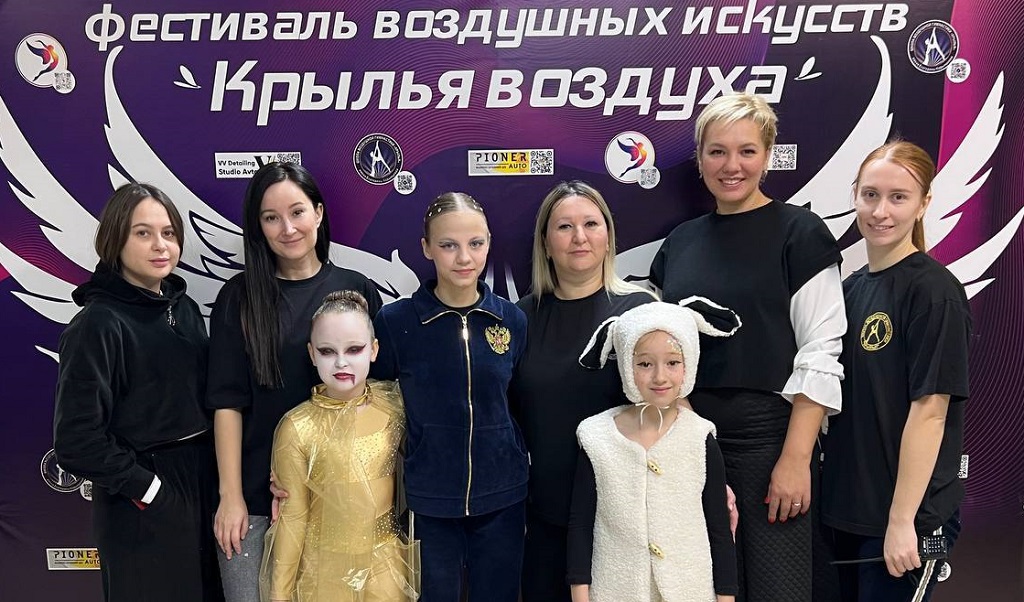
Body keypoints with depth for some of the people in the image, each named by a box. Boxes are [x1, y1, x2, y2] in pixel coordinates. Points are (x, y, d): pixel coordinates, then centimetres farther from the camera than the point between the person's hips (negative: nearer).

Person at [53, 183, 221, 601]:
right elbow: (76, 438, -19)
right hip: (143, 508, -6)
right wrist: (147, 489, -15)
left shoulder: (185, 308, 5)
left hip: (202, 485, 6)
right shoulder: (98, 324, -16)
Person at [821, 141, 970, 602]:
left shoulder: (933, 290, -14)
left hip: (908, 513, -7)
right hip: (848, 510, 7)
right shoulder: (852, 287, 7)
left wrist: (903, 521, -18)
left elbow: (929, 411, -17)